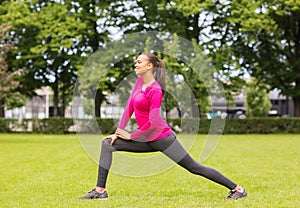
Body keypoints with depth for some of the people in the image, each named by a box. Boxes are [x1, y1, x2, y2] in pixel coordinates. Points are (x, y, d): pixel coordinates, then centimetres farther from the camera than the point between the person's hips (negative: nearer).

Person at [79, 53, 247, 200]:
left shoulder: (155, 90, -19)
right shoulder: (140, 81, 7)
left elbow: (153, 123, -22)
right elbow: (129, 107, 10)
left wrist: (130, 136, -12)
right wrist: (119, 132, 5)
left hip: (162, 138, -9)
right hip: (148, 140, 9)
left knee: (195, 168, -4)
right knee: (107, 144, 1)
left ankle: (237, 189, 6)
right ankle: (100, 190, 1)